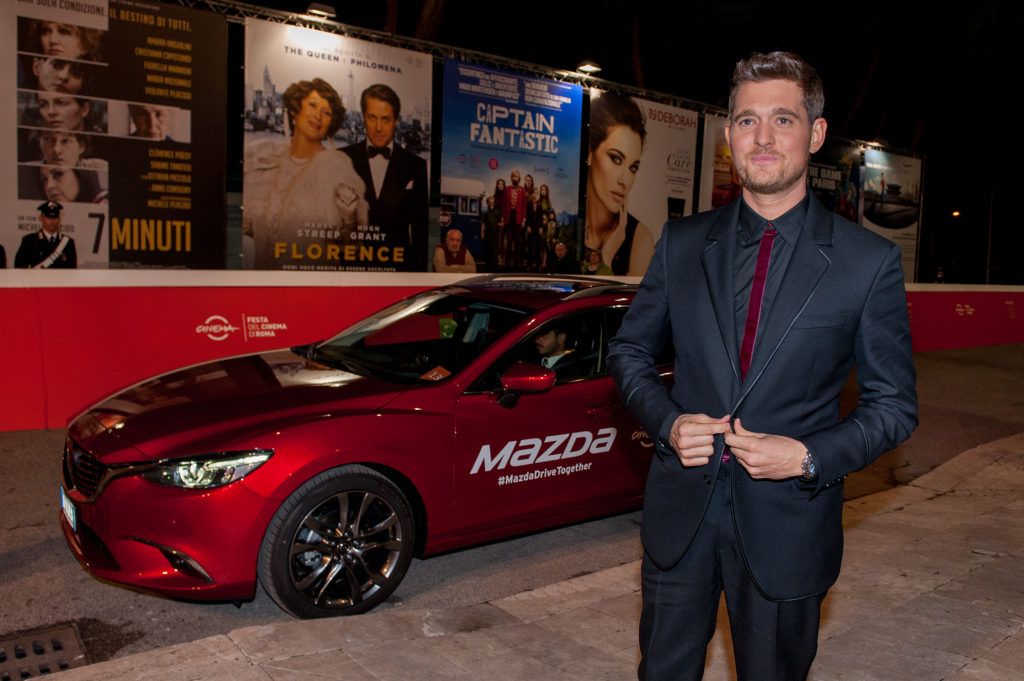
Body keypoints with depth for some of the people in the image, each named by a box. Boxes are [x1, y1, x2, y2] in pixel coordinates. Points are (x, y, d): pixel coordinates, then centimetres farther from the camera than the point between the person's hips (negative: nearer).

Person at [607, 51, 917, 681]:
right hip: (679, 511, 2)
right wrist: (668, 422, -11)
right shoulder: (682, 243, 0)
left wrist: (810, 458, -18)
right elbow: (630, 351, 7)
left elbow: (895, 404, -2)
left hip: (786, 525, -2)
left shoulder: (870, 262, -7)